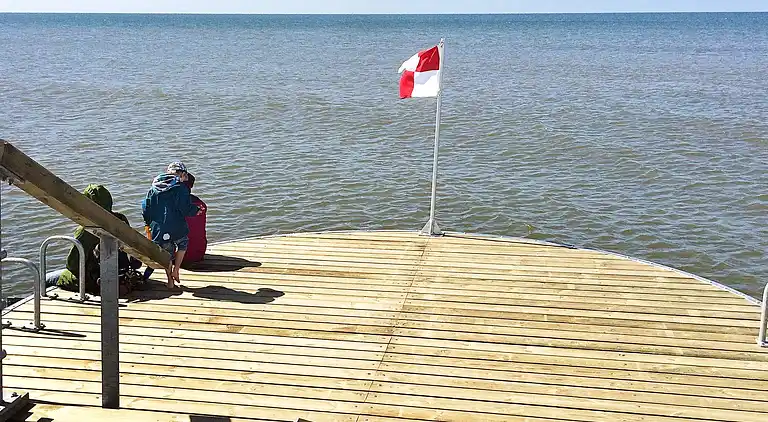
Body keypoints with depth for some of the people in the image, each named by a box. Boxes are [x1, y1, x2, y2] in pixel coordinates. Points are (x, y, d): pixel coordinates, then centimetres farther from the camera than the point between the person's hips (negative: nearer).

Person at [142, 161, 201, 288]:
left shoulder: (154, 188, 8)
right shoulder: (181, 188, -7)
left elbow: (145, 209, 9)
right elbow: (186, 209, -13)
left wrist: (149, 223, 21)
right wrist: (196, 210, 6)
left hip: (158, 229, 3)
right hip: (176, 228, -3)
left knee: (167, 253, 17)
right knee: (182, 244, 25)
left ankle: (170, 280, 19)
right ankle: (175, 270, 14)